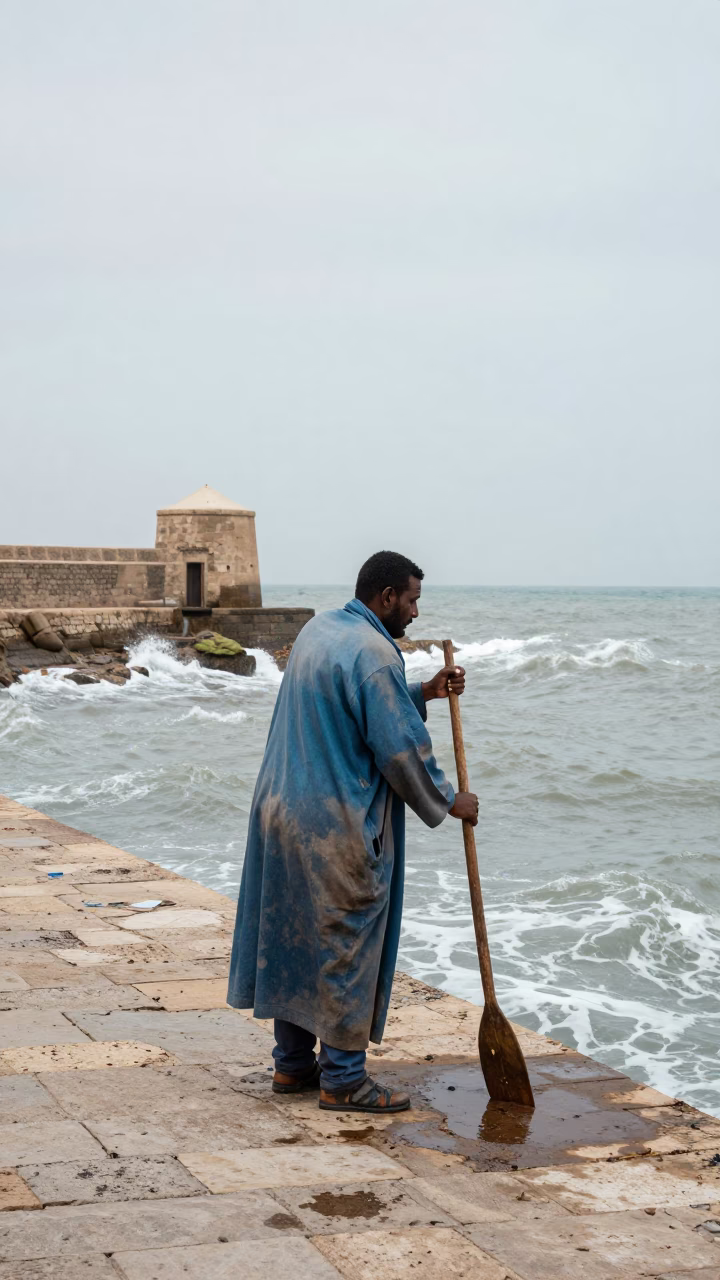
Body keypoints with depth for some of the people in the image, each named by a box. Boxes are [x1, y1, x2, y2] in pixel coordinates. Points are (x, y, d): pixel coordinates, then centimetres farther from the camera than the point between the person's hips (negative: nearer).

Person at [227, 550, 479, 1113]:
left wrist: (423, 693, 16)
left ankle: (293, 1062, 24)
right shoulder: (373, 652, -18)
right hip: (336, 828, -9)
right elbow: (400, 747, -16)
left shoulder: (317, 629, 11)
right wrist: (447, 801, -2)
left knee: (293, 936, 15)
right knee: (345, 944, 0)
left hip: (282, 810, 9)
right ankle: (342, 1078, 7)